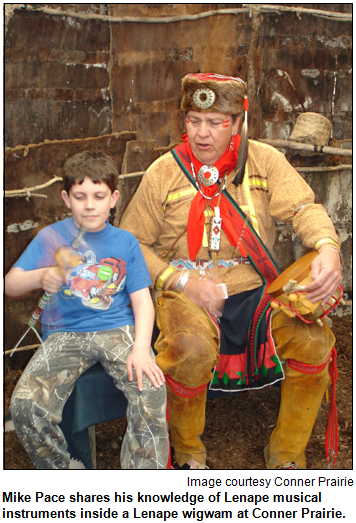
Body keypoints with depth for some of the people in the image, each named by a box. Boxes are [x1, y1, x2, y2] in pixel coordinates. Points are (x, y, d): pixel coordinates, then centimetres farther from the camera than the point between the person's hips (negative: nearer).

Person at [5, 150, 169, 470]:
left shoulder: (126, 242, 8)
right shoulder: (51, 237, 6)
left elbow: (142, 300, 3)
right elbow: (10, 285, 2)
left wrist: (141, 348, -15)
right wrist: (40, 277, -22)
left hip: (117, 328, 0)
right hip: (64, 333, 0)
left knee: (151, 390, -28)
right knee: (25, 405, -23)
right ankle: (59, 473, 6)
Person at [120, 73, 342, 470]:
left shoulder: (265, 161, 6)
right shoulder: (163, 173, 1)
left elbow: (303, 207, -4)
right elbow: (131, 243, 2)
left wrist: (328, 248, -27)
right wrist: (184, 280, -11)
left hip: (255, 291, 3)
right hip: (186, 295, -2)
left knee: (314, 340, -22)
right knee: (192, 350, -34)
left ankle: (286, 454, 3)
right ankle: (187, 452, -2)